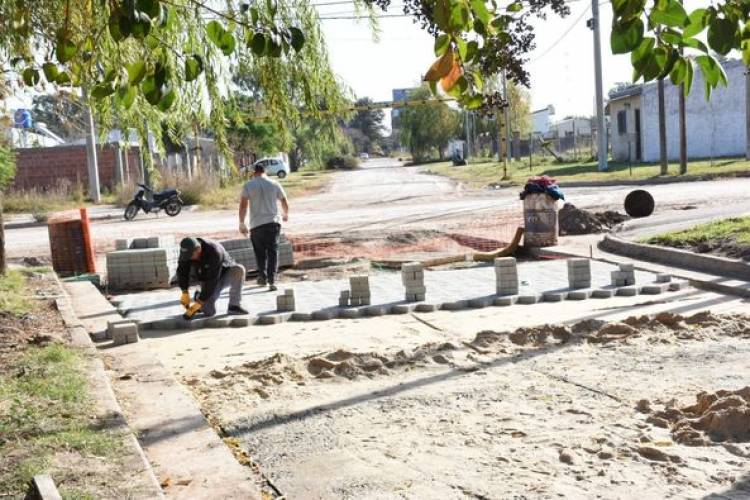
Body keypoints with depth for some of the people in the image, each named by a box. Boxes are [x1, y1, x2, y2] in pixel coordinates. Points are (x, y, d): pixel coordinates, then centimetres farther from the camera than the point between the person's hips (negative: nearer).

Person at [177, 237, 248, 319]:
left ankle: (234, 306, -25)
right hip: (206, 280, 3)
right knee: (208, 312, -18)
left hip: (225, 273, -3)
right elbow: (182, 271, -9)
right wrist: (185, 292, -23)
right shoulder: (187, 251, -21)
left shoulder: (214, 252, -37)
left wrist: (198, 303, -39)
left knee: (239, 270, -38)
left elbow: (212, 281, -39)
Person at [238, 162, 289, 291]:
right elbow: (285, 202, 12)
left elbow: (243, 206, -5)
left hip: (257, 224, 0)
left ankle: (263, 278, 21)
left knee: (260, 252, 14)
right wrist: (286, 215, 31)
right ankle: (272, 280, -10)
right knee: (273, 251, 1)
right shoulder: (274, 184, 7)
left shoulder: (248, 186, 2)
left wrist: (242, 223, 1)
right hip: (273, 222, 1)